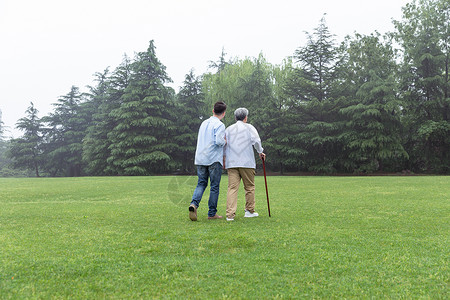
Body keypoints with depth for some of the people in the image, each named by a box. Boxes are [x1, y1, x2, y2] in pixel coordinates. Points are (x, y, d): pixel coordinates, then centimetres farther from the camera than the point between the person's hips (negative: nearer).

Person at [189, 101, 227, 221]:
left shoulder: (204, 123, 14)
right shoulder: (219, 125, -8)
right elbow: (219, 141, -21)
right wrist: (225, 142, 2)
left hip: (200, 158, 6)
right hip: (214, 159, -6)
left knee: (201, 183, 10)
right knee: (214, 186, 3)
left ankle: (194, 204, -14)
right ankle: (212, 213, 7)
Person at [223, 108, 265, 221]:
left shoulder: (228, 129, 15)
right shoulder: (249, 127, 5)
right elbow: (256, 140, -7)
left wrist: (224, 158, 24)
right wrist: (260, 152, 7)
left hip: (231, 163, 3)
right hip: (247, 162, -3)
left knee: (232, 187, -3)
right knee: (249, 187, 11)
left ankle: (230, 214, -10)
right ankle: (250, 211, 16)